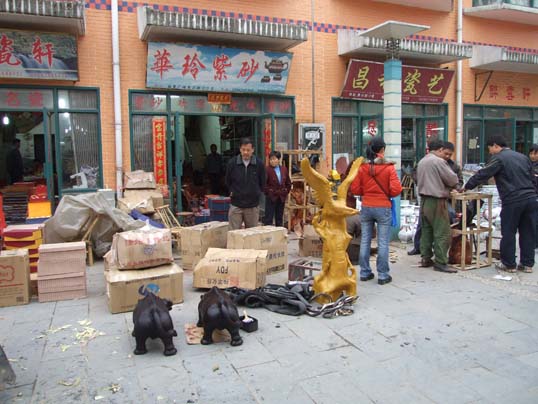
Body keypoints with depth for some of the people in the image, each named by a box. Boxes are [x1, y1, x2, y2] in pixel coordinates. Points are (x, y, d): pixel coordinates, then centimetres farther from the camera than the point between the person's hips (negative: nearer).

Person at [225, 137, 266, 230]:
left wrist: (256, 194, 8)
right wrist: (232, 192, 9)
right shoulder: (232, 163, -5)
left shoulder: (259, 164, -4)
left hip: (253, 206, 1)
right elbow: (227, 182, 11)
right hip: (236, 205, 0)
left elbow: (262, 184, 9)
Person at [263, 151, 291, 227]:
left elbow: (288, 183, 14)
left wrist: (286, 192, 6)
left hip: (281, 198, 5)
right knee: (268, 218, -1)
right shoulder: (267, 170, -10)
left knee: (279, 218, 13)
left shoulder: (284, 169, 6)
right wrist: (268, 192, -10)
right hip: (271, 198, -5)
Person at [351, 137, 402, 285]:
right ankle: (383, 275, 10)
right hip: (383, 208, -3)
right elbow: (396, 189, -12)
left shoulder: (362, 168, -1)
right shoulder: (389, 168, -9)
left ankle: (365, 273, 19)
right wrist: (388, 194, 8)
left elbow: (355, 189, 0)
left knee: (365, 241, 11)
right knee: (383, 243, 4)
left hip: (366, 208, 3)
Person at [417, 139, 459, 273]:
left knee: (426, 230, 14)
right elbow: (452, 179, -13)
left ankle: (425, 258, 20)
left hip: (424, 200, 9)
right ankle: (440, 262, 0)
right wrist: (453, 184, 11)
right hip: (437, 202, -9)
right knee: (442, 233, -3)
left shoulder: (421, 162, 13)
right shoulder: (439, 161, -14)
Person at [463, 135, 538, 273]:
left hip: (512, 201, -7)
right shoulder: (523, 157, 17)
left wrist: (466, 187, 4)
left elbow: (482, 175, -6)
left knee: (508, 233, 4)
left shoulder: (499, 158, -5)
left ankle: (509, 264, 10)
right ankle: (527, 264, 17)